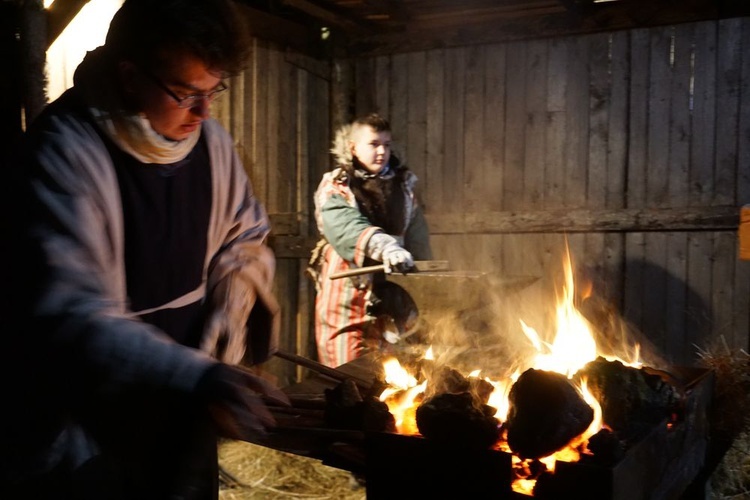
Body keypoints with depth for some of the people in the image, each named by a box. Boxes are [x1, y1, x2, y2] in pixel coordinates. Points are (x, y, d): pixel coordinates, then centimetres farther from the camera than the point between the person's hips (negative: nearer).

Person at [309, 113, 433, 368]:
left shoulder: (402, 185, 11)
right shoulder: (335, 188, -3)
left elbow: (418, 241, 5)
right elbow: (347, 229, -24)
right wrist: (385, 246, -41)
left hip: (389, 296, 4)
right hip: (346, 295, -3)